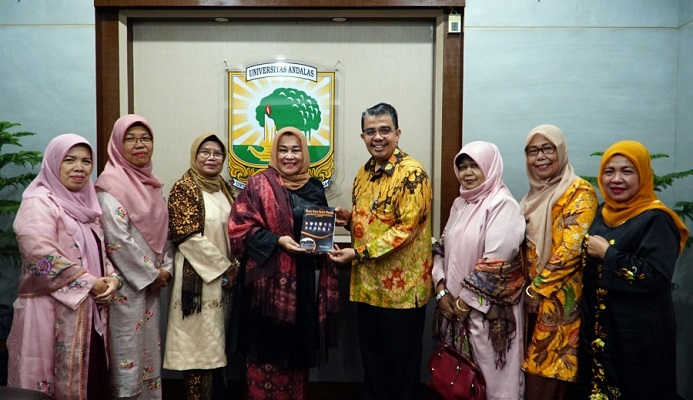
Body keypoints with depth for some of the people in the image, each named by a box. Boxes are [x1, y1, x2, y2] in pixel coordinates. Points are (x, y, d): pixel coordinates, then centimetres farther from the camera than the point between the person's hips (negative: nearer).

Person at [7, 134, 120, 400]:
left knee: (92, 378, 12)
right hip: (53, 311, -7)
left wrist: (111, 278, -3)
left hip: (90, 309, 7)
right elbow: (41, 255, -21)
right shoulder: (39, 202, -10)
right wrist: (90, 283, -17)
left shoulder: (85, 203, 14)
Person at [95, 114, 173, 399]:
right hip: (127, 283, -8)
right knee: (128, 351, 1)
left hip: (152, 281, 8)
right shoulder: (111, 184, -13)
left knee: (150, 348, 15)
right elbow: (117, 240, -20)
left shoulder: (150, 183, 11)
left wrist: (166, 268, 2)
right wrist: (152, 273, -13)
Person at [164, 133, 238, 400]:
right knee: (198, 343, -1)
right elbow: (188, 237, -16)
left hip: (224, 277, 7)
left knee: (217, 341, 14)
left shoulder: (224, 188, 12)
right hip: (198, 277, -7)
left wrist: (234, 266, 3)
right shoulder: (184, 188, -9)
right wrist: (223, 267, -13)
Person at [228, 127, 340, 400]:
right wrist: (278, 241, -20)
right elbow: (239, 228, -10)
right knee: (268, 348, 3)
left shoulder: (314, 188, 10)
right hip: (269, 280, -5)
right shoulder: (259, 184, -5)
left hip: (303, 280, 5)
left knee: (299, 345, 14)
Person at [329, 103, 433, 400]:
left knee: (402, 367, 8)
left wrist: (358, 253, -22)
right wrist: (348, 219, 0)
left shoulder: (412, 174, -14)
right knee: (372, 364, 18)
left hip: (402, 287, -7)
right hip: (367, 285, 7)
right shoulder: (364, 173, 11)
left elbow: (405, 229, -20)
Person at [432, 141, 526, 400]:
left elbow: (496, 264, -20)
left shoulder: (503, 205, -13)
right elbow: (442, 249, 11)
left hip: (487, 310, -7)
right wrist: (442, 289, -1)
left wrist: (466, 301, -14)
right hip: (454, 306, 7)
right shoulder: (460, 204, 10)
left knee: (487, 375, 6)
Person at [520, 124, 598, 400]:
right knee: (533, 371, 14)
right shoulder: (537, 193, 13)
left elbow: (571, 249, -19)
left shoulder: (579, 192, -11)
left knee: (550, 376, -1)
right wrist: (527, 289, 7)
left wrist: (537, 289, -14)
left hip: (559, 299, -7)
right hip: (533, 295, 8)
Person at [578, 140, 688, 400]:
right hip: (597, 326, 7)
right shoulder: (603, 214, 8)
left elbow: (656, 277, -26)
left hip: (640, 332, -7)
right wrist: (589, 250, 2)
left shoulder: (656, 219, -14)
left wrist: (607, 253, -21)